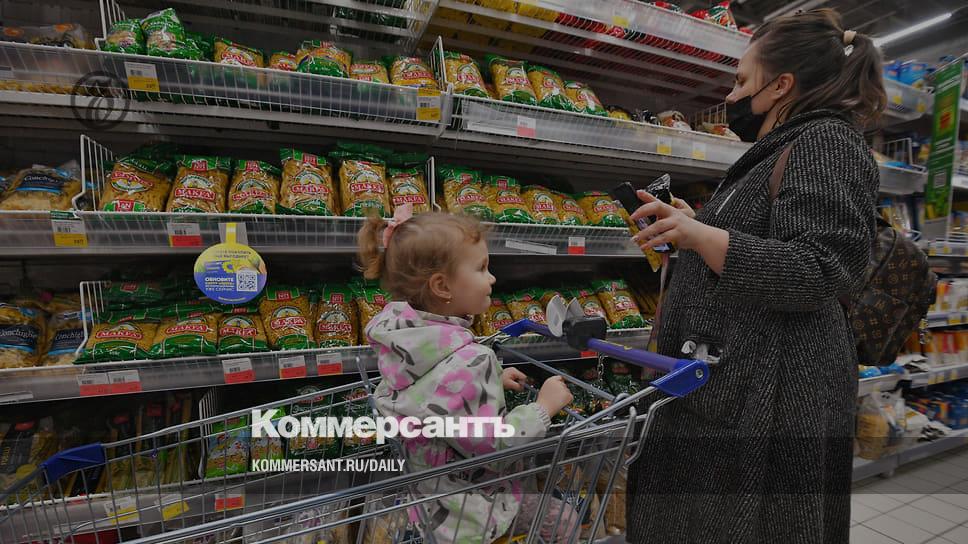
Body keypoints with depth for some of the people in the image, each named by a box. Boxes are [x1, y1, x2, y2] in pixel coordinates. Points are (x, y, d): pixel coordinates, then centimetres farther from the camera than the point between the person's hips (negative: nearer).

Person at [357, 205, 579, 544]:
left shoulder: (402, 331, -10)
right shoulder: (468, 361, -36)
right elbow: (490, 442, -29)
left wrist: (492, 381, 5)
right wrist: (544, 406, -18)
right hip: (458, 488, -8)